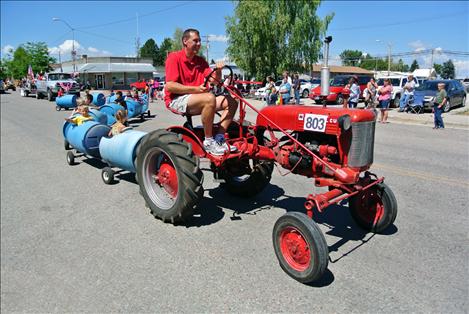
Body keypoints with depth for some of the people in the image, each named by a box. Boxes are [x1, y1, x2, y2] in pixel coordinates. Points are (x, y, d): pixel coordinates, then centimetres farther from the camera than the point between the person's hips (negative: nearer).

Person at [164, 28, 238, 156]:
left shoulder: (201, 61, 15)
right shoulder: (174, 57, -6)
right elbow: (169, 86, -17)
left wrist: (218, 71, -17)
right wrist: (196, 89, -24)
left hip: (196, 100, 8)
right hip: (176, 100, -8)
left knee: (231, 101, -3)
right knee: (209, 98, -35)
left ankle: (219, 138, -10)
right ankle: (208, 141, -25)